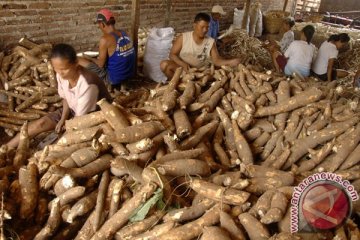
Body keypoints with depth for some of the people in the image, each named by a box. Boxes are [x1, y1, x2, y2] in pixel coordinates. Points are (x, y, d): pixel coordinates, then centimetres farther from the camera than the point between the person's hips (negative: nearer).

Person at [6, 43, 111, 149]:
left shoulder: (87, 84, -37)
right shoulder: (61, 75, -17)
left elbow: (82, 117, -27)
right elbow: (66, 98, 2)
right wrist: (63, 118, -9)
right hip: (74, 109, 6)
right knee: (41, 123, -1)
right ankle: (6, 148, 11)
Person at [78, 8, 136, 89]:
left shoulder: (105, 39, -20)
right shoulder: (124, 33, 2)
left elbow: (100, 64, -13)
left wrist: (90, 59, 5)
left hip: (114, 77, -8)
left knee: (79, 61, -2)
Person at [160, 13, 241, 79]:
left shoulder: (210, 42, -5)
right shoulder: (183, 38, -10)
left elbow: (217, 61, -9)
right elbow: (172, 54, -9)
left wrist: (230, 62, -30)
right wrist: (183, 64, -28)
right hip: (182, 67, -2)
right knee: (164, 64, -27)